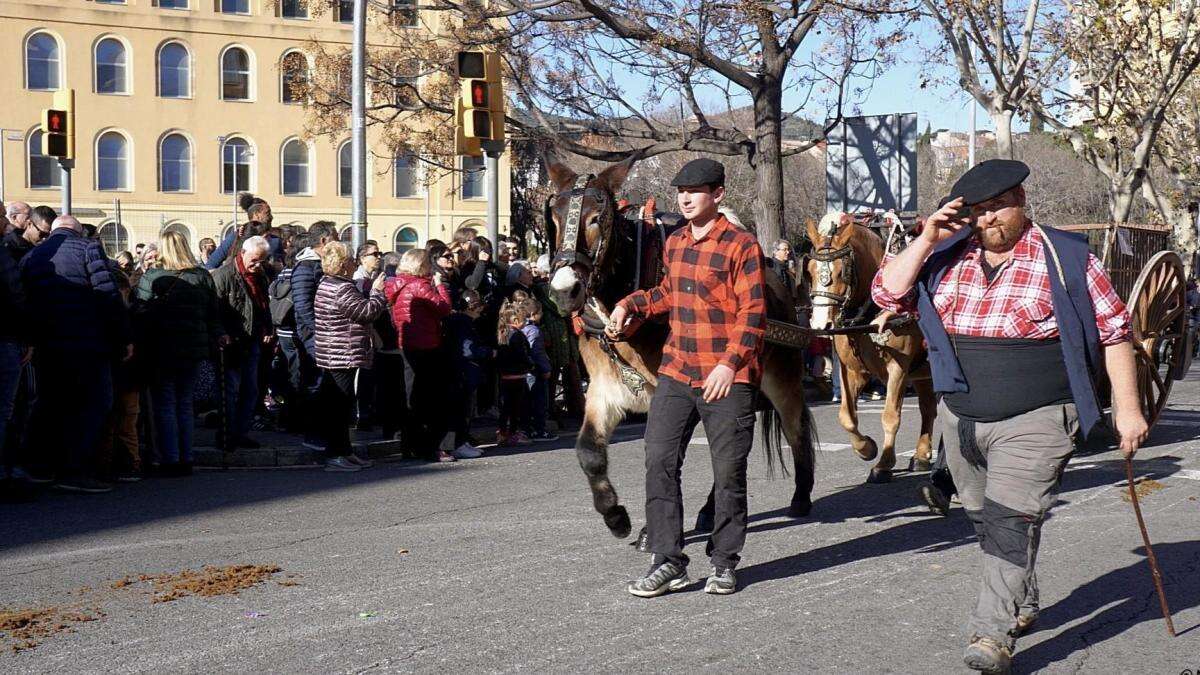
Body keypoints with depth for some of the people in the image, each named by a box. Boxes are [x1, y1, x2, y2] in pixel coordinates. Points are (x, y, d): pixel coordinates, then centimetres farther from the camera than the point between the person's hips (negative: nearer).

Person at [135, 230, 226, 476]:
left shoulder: (151, 278, -8)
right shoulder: (203, 277, 4)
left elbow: (140, 316, -10)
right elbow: (214, 315, 8)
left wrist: (140, 347, -4)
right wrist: (217, 337, 19)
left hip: (161, 352, -4)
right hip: (193, 351, 4)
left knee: (165, 406, 3)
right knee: (185, 405, 13)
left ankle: (170, 460, 0)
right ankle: (186, 459, 14)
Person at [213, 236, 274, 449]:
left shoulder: (260, 277, 13)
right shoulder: (224, 275, -10)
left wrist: (268, 331, 12)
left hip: (252, 343, 7)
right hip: (232, 343, -7)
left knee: (250, 391, 11)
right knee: (230, 390, -4)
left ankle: (241, 432, 19)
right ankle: (227, 435, 4)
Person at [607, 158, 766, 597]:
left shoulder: (741, 246, -10)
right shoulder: (674, 243, 12)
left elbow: (752, 313, -15)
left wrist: (730, 363, -26)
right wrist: (631, 305, 12)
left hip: (728, 380, -6)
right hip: (677, 373, 6)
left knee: (728, 473, 4)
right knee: (659, 462, -1)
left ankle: (724, 564, 18)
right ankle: (668, 561, 6)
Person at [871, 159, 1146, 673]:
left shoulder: (1065, 260, -4)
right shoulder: (947, 258, 6)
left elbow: (1114, 334, 0)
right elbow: (887, 294, 0)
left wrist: (1126, 408, -5)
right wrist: (927, 240, -10)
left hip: (1033, 423, -5)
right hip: (959, 419, 5)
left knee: (1011, 521, -16)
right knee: (986, 521, 16)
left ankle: (993, 634, -17)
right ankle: (1022, 606, 36)